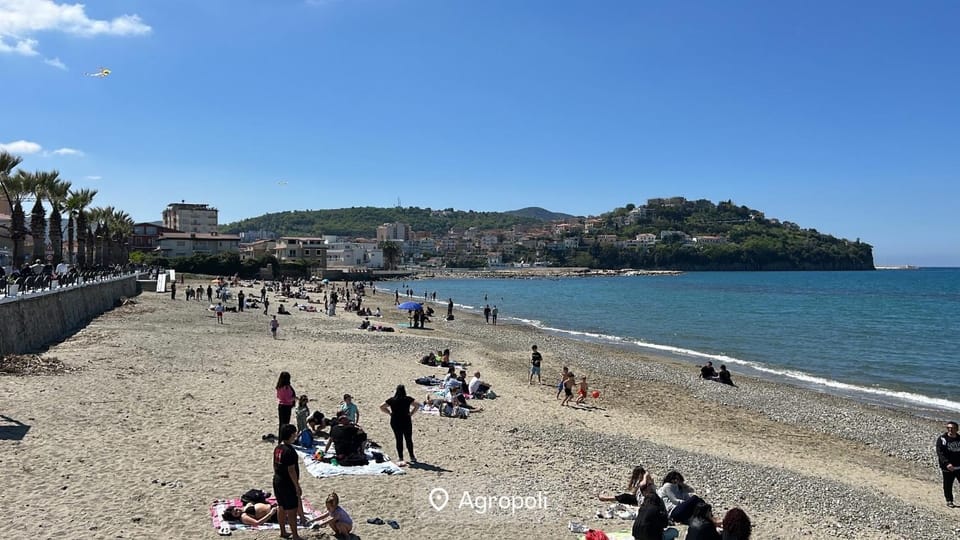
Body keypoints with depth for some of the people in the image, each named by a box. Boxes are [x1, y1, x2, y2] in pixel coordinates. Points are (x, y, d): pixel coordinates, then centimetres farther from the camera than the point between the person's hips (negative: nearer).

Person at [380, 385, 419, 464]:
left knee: (399, 440, 9)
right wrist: (411, 413, -6)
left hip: (395, 422, 1)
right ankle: (412, 457, 14)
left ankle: (400, 458, 10)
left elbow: (381, 407, -2)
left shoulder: (392, 400, -1)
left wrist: (390, 413, 3)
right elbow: (417, 405, -13)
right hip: (406, 422, -1)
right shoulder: (408, 399, -6)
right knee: (409, 439, 9)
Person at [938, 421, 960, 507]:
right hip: (947, 468, -3)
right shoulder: (942, 439, -7)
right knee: (948, 486, 6)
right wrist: (946, 463, -27)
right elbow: (940, 453, -14)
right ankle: (949, 501, 21)